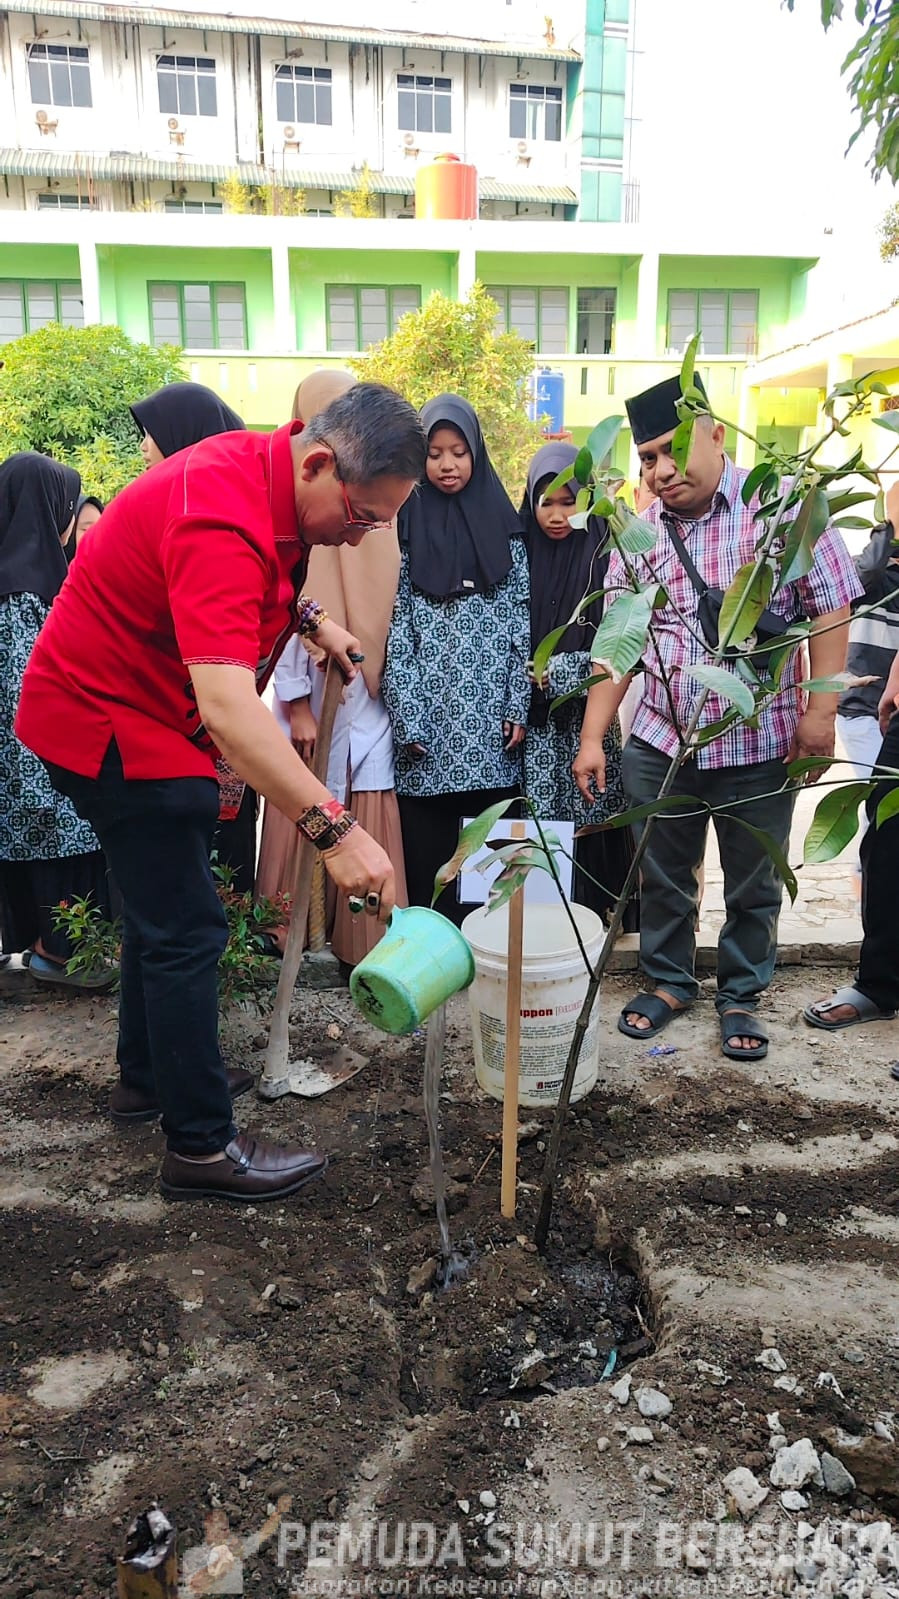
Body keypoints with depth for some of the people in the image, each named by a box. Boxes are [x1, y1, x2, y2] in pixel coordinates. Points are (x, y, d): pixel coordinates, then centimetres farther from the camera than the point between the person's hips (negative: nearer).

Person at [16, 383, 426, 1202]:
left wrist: (311, 619, 3)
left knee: (162, 904, 20)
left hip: (134, 711, 10)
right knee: (187, 929, -6)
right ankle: (203, 1145, 7)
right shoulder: (224, 520, -32)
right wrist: (333, 828, -49)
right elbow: (228, 708, -44)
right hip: (113, 722, -10)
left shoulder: (268, 466, -1)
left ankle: (147, 1075, 38)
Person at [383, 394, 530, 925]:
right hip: (429, 717, -1)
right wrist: (405, 717, -8)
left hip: (491, 721, 1)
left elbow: (521, 621, 6)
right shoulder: (406, 526, 5)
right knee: (426, 853, 2)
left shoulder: (503, 523, 10)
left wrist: (519, 706, -1)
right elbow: (395, 629, 0)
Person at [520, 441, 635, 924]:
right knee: (537, 814, 1)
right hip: (532, 710, 2)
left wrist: (557, 672, -10)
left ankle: (595, 903, 14)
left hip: (586, 708, -2)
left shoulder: (603, 553, -2)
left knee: (587, 809, 0)